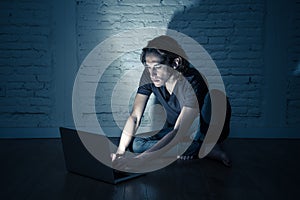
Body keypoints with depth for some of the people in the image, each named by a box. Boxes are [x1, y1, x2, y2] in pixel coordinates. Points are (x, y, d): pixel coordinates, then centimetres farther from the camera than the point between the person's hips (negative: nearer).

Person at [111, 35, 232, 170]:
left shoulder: (193, 83, -33)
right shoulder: (149, 76, -17)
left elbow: (179, 133, -37)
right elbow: (134, 117, -15)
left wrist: (137, 160, -43)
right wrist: (120, 151, -27)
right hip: (177, 129, 6)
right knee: (135, 144, -17)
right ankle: (203, 150, -14)